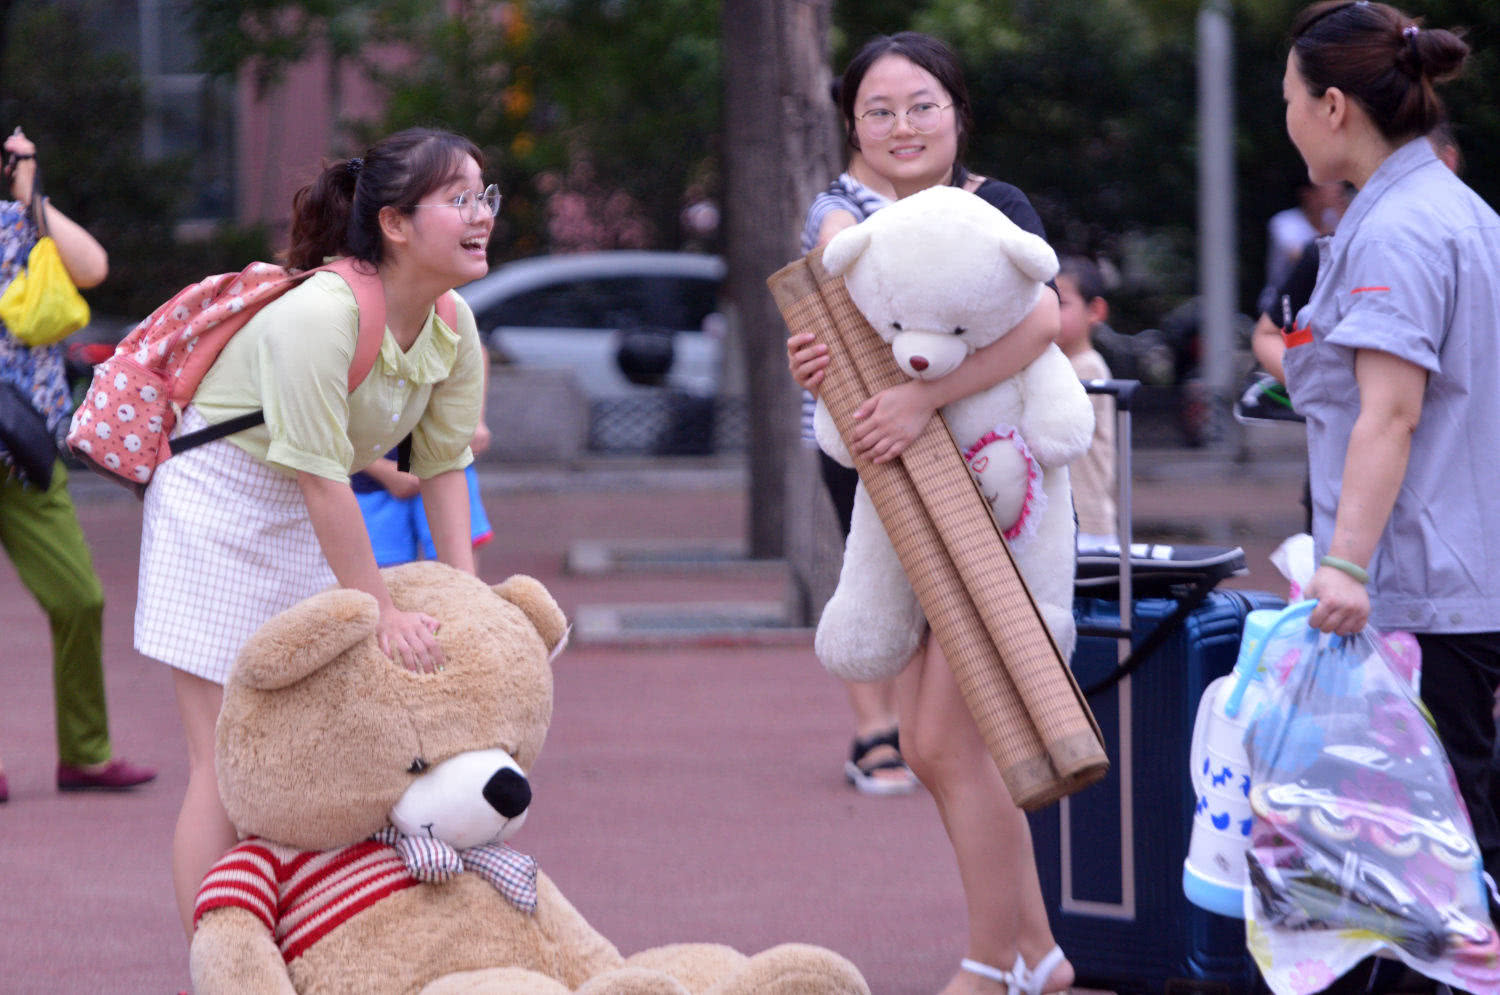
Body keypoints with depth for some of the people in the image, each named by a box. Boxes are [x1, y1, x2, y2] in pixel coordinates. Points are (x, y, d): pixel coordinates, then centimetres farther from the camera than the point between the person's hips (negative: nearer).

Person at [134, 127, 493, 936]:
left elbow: (444, 467, 2)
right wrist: (383, 615, -27)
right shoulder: (318, 315, -30)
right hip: (217, 505, -8)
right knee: (226, 764, -6)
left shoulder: (454, 330, -5)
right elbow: (321, 481, -30)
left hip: (306, 531, 8)